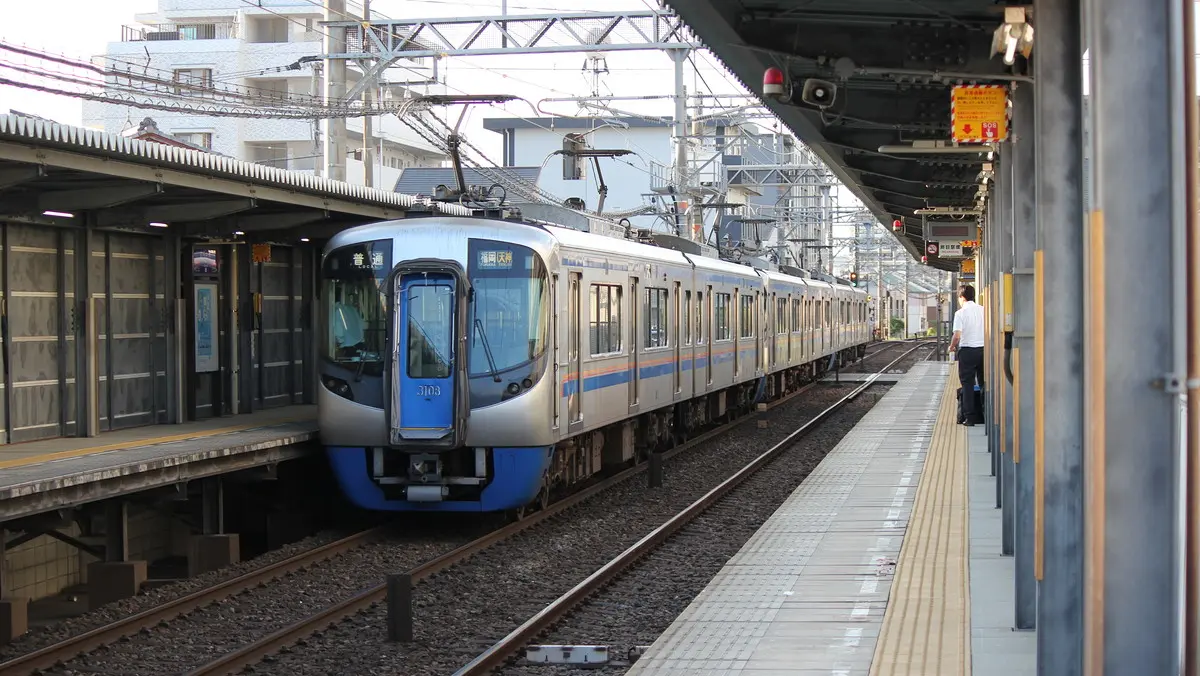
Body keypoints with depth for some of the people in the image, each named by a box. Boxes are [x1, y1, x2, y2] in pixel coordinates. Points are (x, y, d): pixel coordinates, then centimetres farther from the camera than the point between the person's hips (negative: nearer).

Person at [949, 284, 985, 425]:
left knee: (967, 384, 3)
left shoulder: (960, 313, -9)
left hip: (967, 350, -4)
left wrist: (952, 347, 3)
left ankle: (969, 417, 0)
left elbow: (957, 336, -15)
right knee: (984, 383, 13)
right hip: (983, 349, 4)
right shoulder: (983, 310, 3)